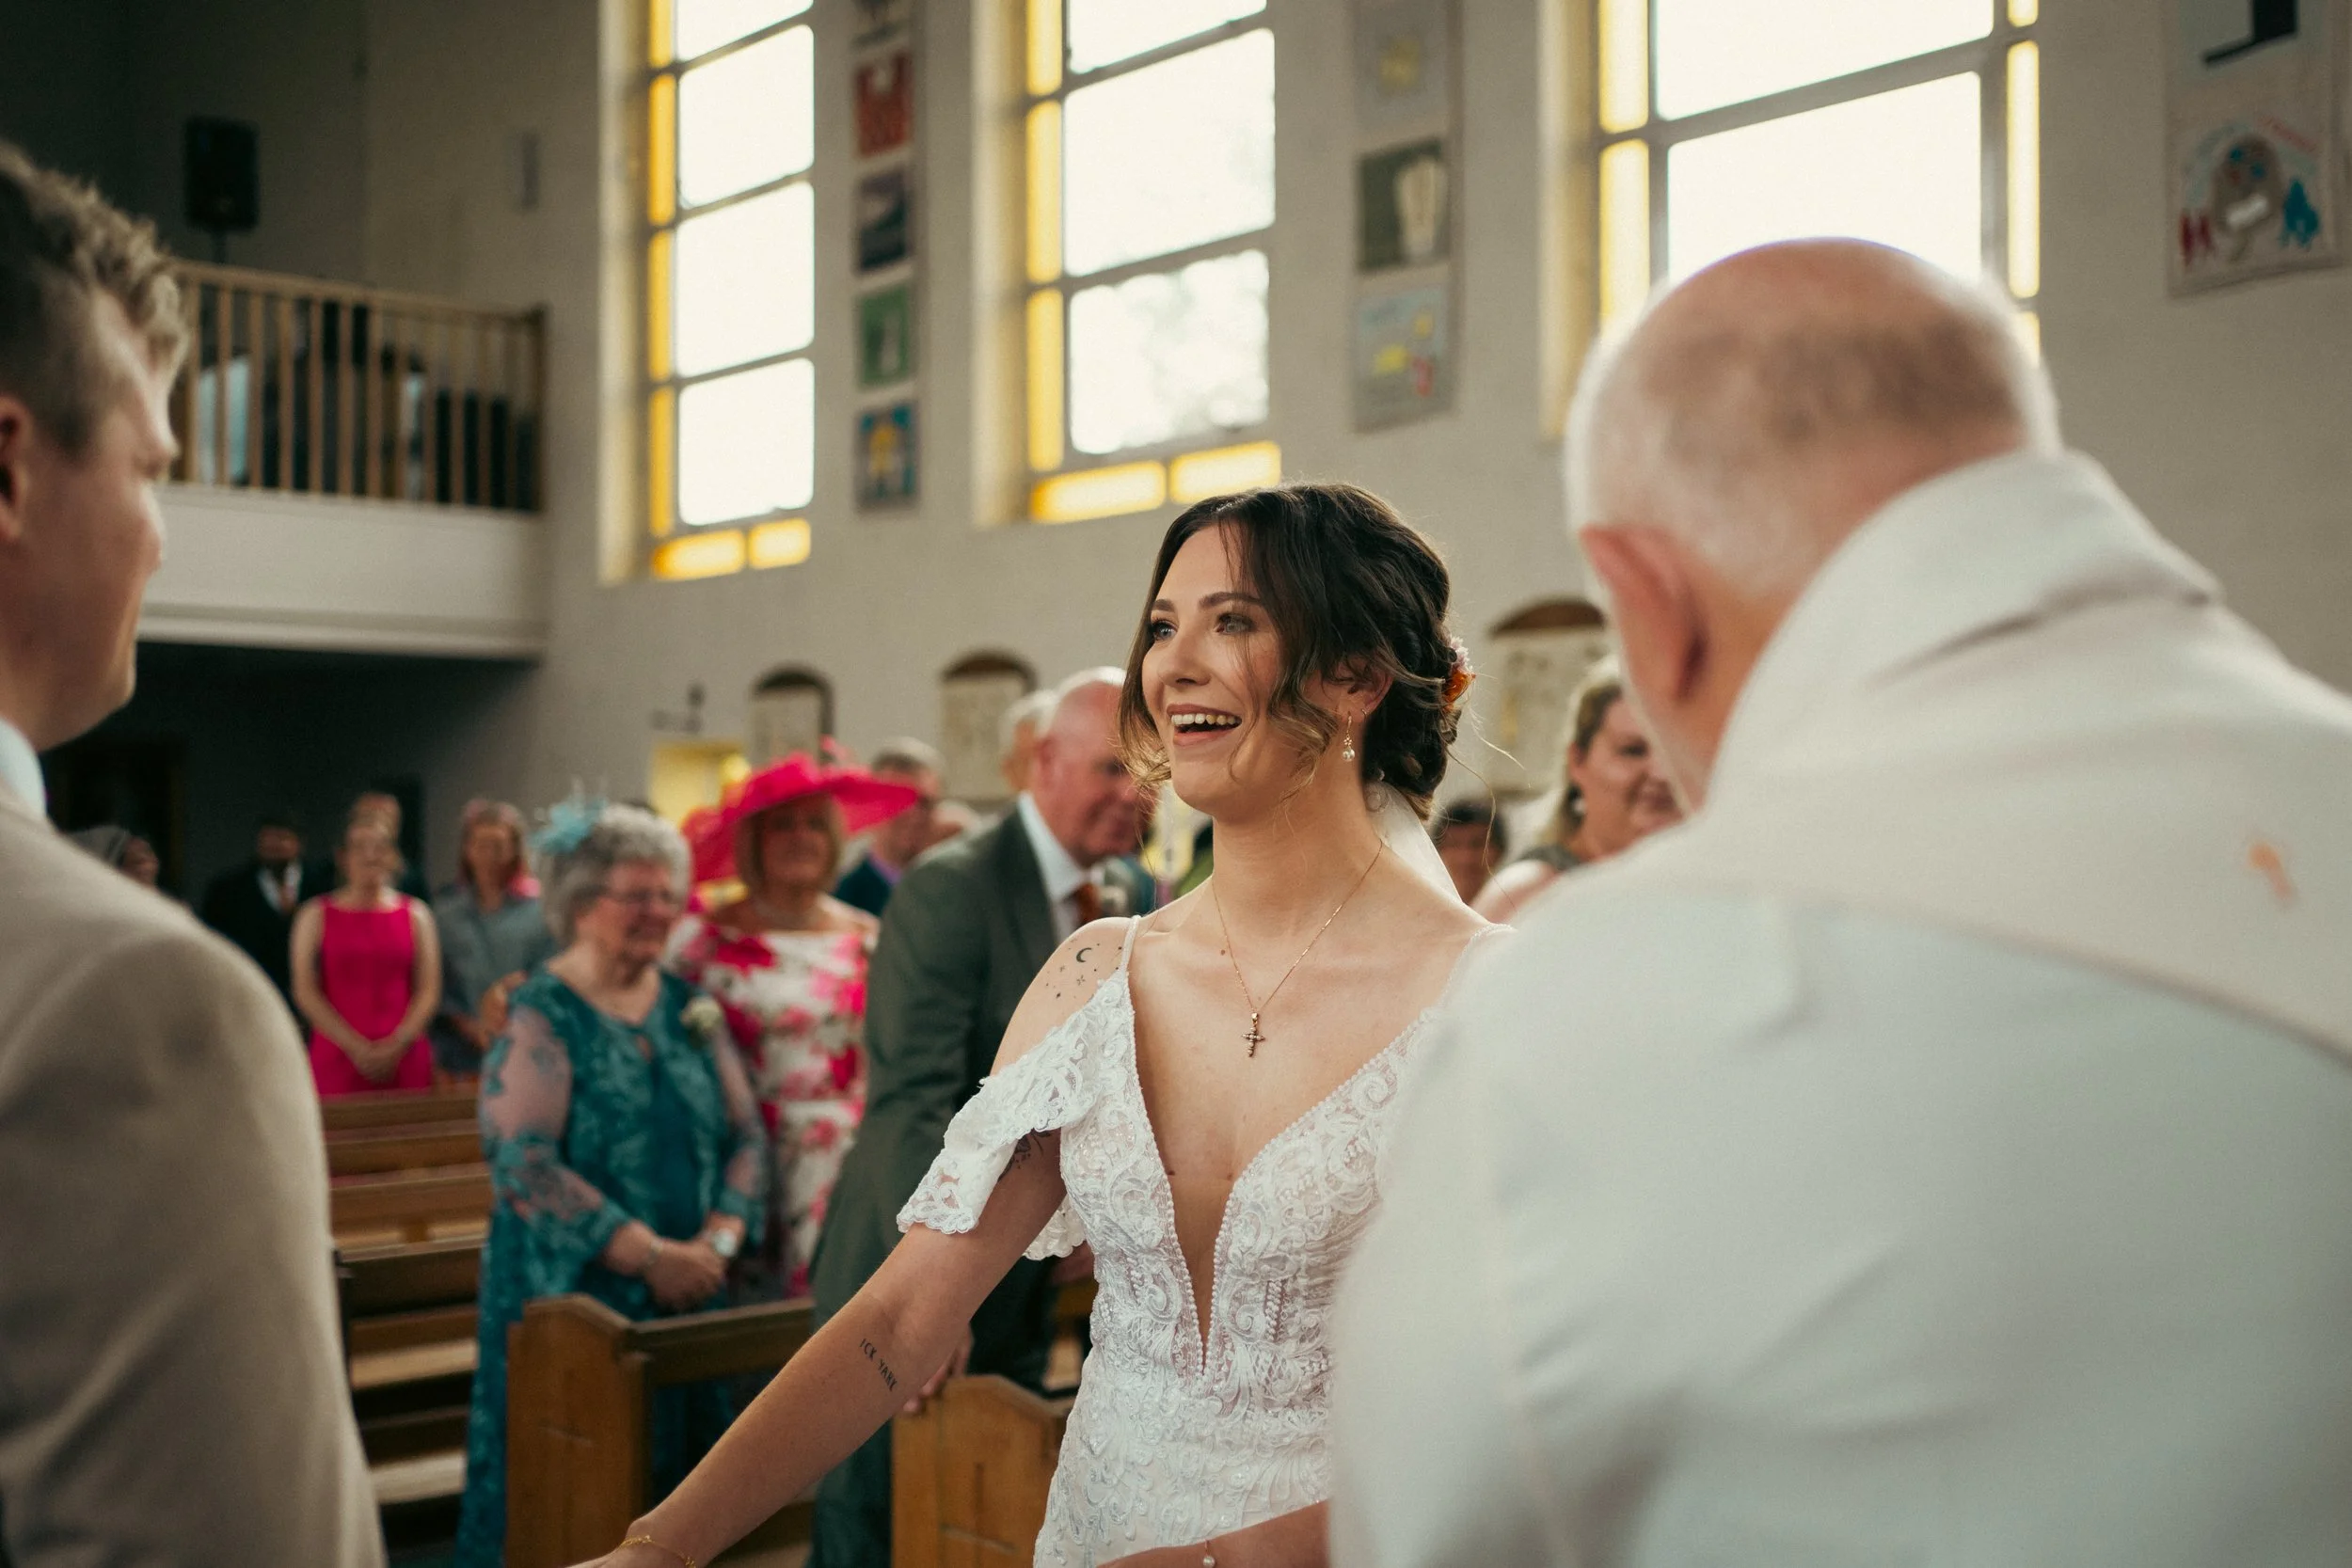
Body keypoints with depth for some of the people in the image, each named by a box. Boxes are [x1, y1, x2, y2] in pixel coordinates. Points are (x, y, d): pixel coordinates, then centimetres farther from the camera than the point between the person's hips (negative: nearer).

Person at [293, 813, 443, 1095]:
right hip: (337, 1059, -1)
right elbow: (306, 992, 0)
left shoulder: (416, 914, 11)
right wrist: (355, 1047, -9)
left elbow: (429, 991, 6)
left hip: (404, 1059, 1)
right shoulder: (316, 915, 7)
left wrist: (398, 1045, -8)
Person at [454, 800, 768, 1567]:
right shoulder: (541, 1015, -7)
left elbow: (745, 1135, 8)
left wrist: (720, 1238, -9)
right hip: (572, 1294, -4)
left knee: (673, 1475, 8)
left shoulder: (691, 1006, 9)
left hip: (690, 1295, 5)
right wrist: (650, 1253, -18)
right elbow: (524, 1164, -16)